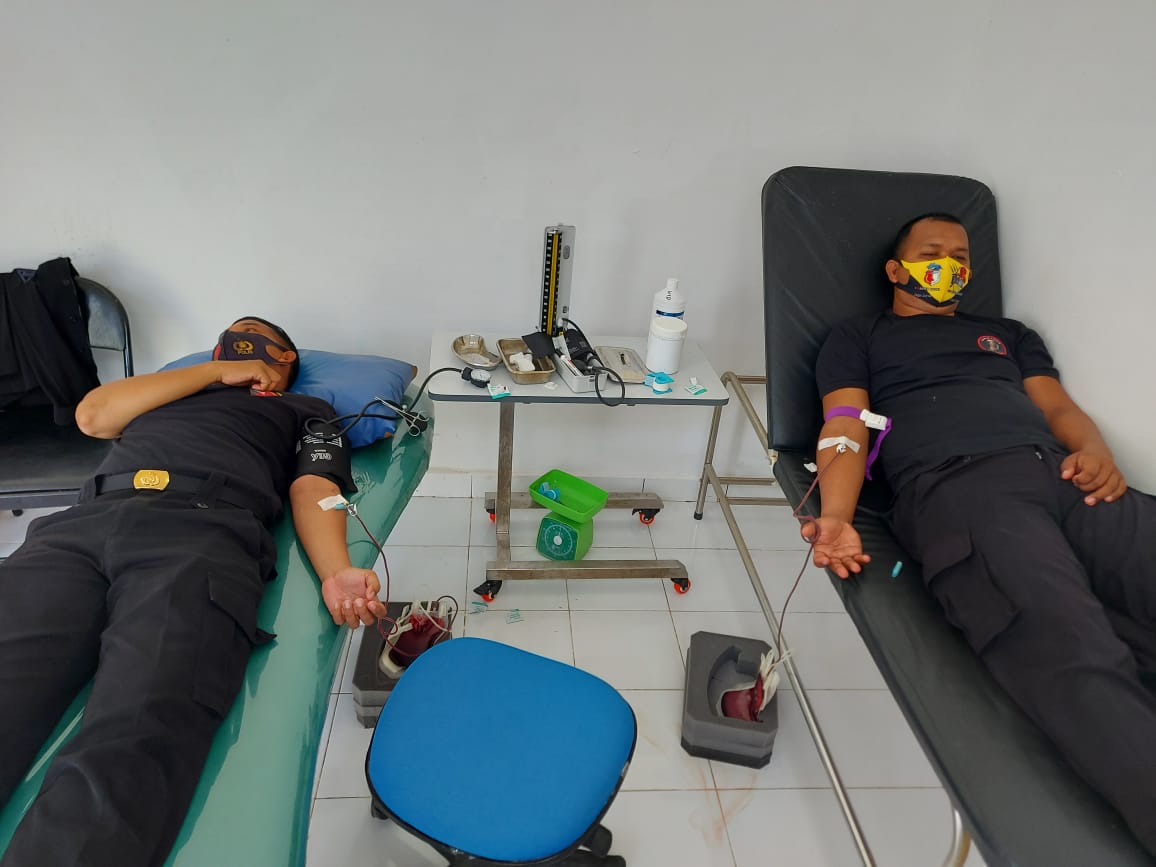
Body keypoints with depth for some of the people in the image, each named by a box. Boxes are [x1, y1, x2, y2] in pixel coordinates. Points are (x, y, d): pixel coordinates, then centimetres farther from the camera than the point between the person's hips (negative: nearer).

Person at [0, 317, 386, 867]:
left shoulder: (307, 410, 32)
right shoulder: (174, 389, 42)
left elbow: (313, 489, 13)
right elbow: (92, 417, 23)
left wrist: (336, 572, -9)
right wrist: (217, 371, 25)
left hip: (207, 528, -3)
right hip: (83, 523, 3)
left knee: (132, 746, -32)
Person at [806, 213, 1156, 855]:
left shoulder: (1010, 335, 39)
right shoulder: (859, 337, 24)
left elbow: (1059, 406, 25)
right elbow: (846, 430, 9)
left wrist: (1096, 450, -1)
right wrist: (835, 520, -11)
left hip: (1067, 478, 5)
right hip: (954, 487, -4)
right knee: (1073, 656, -33)